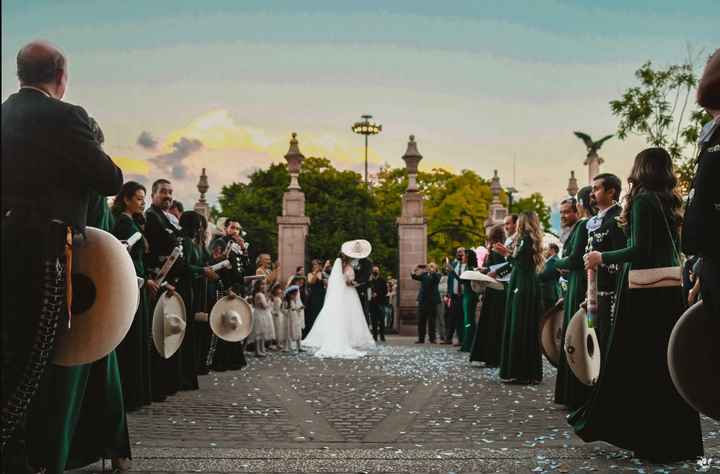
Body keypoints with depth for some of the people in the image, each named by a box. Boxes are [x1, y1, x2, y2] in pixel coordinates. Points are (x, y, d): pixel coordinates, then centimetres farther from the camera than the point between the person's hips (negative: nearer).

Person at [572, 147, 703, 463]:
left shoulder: (643, 200, -10)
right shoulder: (670, 203, 14)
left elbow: (639, 250, -17)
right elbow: (669, 249, 17)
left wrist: (603, 257, -6)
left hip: (642, 288, -8)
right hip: (669, 287, 8)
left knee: (630, 360, -2)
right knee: (665, 361, 11)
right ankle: (675, 440, 17)